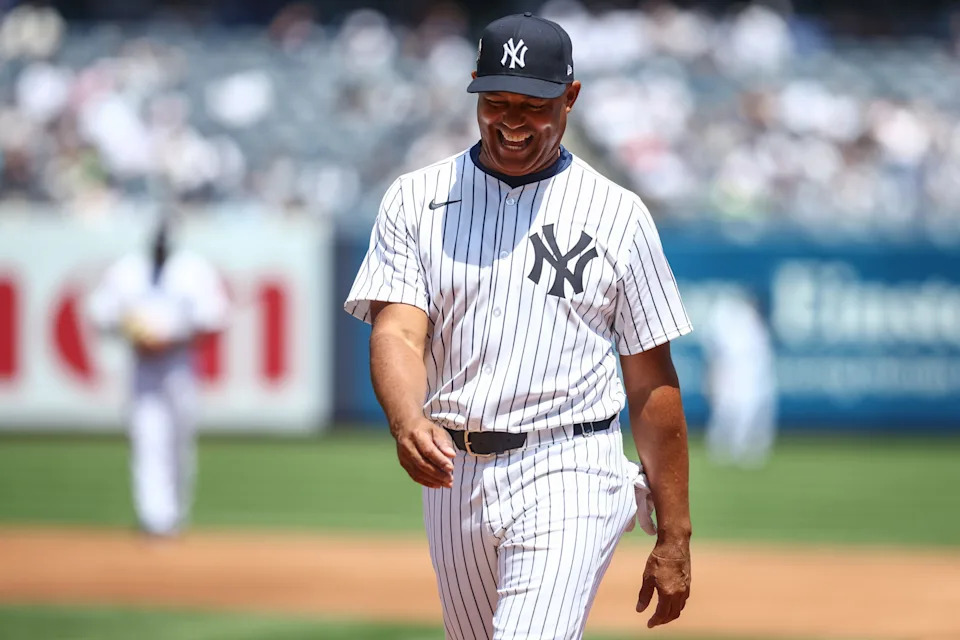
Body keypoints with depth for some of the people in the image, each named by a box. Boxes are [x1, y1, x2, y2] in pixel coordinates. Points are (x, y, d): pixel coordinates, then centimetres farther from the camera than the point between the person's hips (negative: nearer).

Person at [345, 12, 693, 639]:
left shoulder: (618, 214, 2)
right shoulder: (417, 200, 6)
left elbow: (652, 382, 4)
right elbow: (397, 332, -8)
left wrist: (674, 538, 1)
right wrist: (408, 422, -32)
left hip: (567, 475, -4)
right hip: (454, 477, 4)